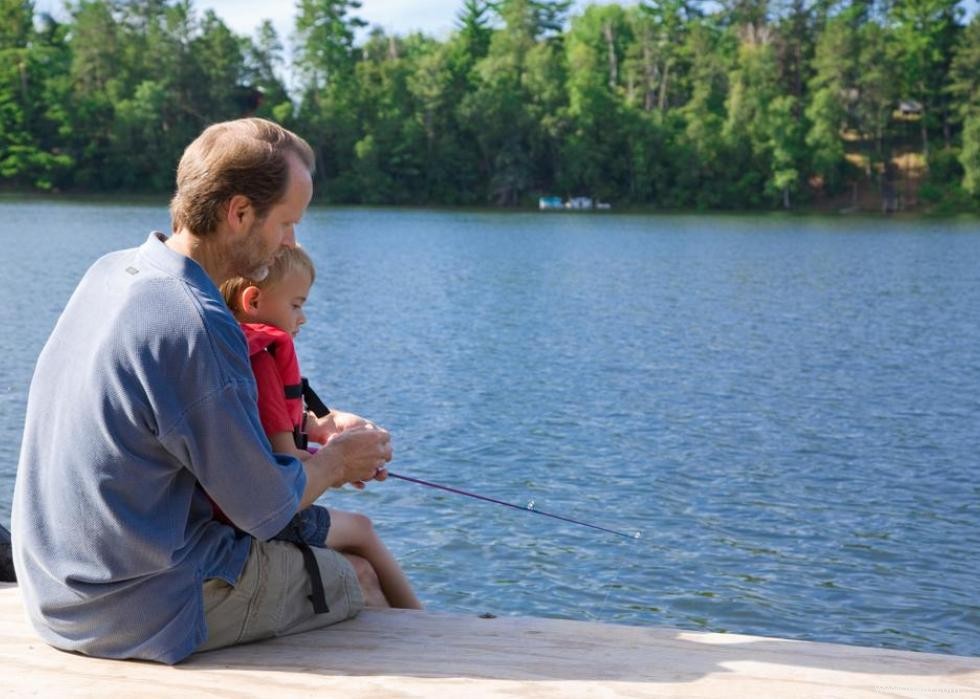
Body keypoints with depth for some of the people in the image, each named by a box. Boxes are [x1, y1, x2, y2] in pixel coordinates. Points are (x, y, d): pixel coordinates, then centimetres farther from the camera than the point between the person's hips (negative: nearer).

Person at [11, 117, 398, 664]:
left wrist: (315, 460, 15)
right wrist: (335, 462, 3)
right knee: (358, 577, 9)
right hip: (138, 612, -9)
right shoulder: (197, 327, -27)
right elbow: (264, 510, -17)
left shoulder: (110, 272, 2)